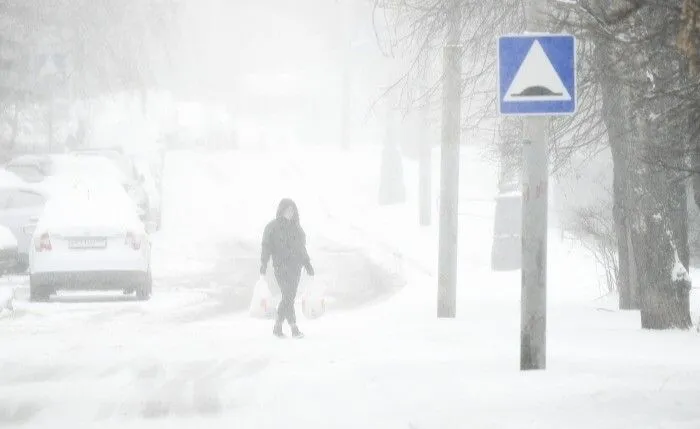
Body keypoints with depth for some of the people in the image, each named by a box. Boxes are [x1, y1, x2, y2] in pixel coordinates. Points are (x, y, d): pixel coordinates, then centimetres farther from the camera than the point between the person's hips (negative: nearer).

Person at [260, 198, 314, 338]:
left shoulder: (296, 227, 17)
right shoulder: (272, 227, 0)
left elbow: (301, 248, 22)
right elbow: (266, 246, -6)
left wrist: (307, 263, 16)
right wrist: (263, 264, -17)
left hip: (295, 266, 6)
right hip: (281, 266, -6)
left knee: (289, 297, 6)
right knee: (288, 296, -13)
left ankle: (278, 326, 16)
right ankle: (294, 328, -16)